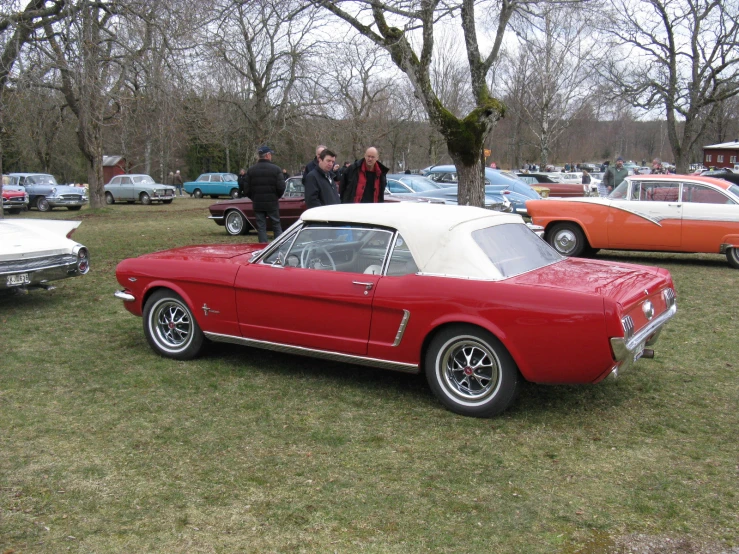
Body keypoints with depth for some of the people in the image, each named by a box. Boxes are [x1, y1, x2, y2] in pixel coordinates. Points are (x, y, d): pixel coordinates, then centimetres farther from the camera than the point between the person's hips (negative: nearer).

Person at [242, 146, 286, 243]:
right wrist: (277, 197, 7)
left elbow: (246, 189, -1)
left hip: (257, 204, 2)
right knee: (276, 226, 9)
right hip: (272, 203, -2)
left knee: (261, 227, 7)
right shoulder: (276, 169, -8)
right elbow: (281, 187, -12)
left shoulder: (251, 170, 0)